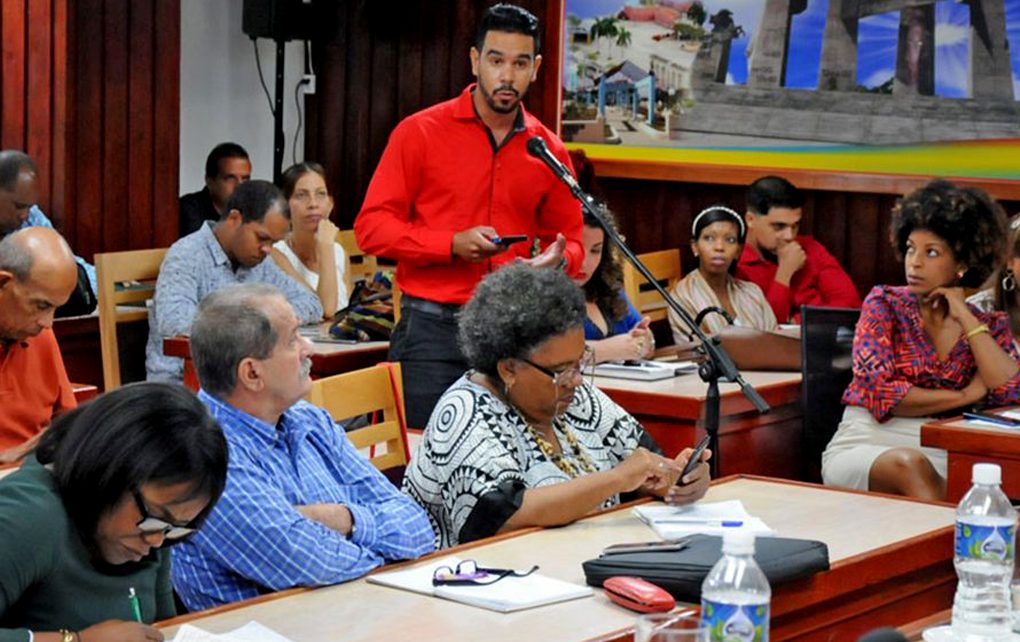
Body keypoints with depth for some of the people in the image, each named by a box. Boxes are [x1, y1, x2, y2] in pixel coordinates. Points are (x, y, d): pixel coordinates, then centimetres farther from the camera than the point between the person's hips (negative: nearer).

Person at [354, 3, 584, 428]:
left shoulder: (548, 151, 9)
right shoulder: (420, 133, -1)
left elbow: (569, 238, 19)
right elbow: (371, 226, -3)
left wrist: (559, 259, -6)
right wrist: (453, 244, -16)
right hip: (431, 330, -3)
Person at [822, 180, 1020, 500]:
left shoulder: (989, 326, 13)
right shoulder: (884, 304, 6)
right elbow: (880, 393, -7)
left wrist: (965, 318, -3)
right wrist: (967, 396, -4)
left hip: (940, 457, 2)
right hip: (867, 444, -2)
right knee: (909, 464, -39)